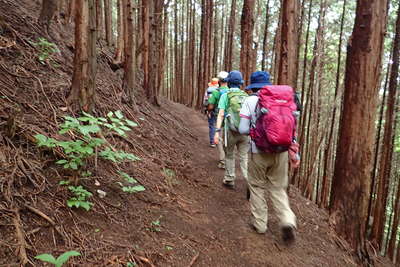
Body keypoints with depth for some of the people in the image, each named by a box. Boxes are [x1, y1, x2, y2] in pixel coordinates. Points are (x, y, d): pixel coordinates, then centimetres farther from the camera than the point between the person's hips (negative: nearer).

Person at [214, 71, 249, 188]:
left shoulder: (225, 95, -4)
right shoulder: (245, 96, 5)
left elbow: (220, 115, -11)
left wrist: (217, 131, -13)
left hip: (231, 130, -2)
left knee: (229, 155, 17)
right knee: (244, 157, 7)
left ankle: (229, 180, 25)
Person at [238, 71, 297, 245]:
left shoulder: (250, 101, -5)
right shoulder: (281, 98, 4)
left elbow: (243, 129, -9)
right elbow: (291, 124, 4)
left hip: (259, 151, -3)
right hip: (280, 151, 3)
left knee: (257, 187, 15)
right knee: (278, 188, 16)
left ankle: (259, 223, 24)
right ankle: (287, 221, 1)